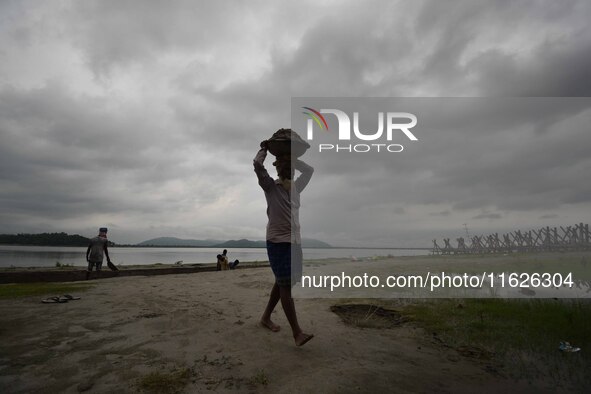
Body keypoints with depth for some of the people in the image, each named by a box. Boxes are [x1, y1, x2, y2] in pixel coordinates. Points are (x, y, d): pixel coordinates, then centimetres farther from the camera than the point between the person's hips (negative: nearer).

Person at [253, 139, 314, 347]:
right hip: (278, 242, -7)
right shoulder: (271, 187, -3)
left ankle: (266, 317, 32)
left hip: (295, 241, 7)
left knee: (282, 283, 15)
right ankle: (297, 332, -5)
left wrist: (292, 158, 16)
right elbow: (257, 164, -15)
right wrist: (265, 149, 2)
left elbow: (309, 170, 23)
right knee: (286, 285, -7)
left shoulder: (296, 187, 14)